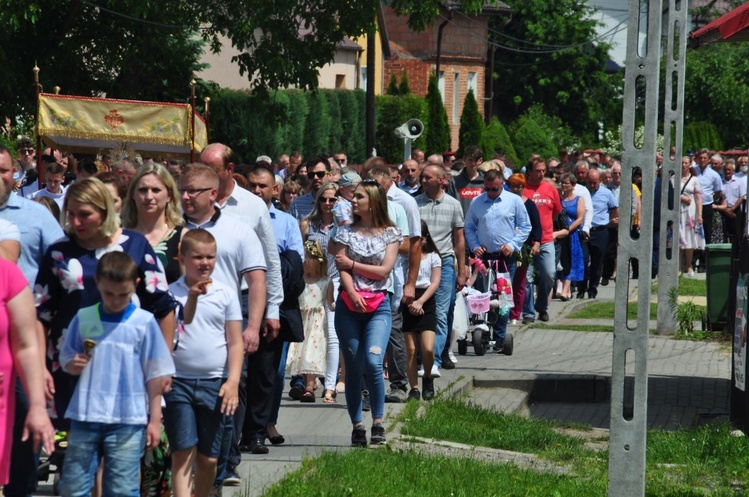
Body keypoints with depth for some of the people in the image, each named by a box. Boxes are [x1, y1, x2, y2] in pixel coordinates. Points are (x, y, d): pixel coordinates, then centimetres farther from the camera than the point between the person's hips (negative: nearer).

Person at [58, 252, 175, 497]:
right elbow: (65, 359, 16)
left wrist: (155, 419, 1)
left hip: (127, 421, -3)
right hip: (85, 418, 3)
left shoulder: (144, 322, -1)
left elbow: (155, 375, 2)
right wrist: (72, 365, -8)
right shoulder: (83, 318, 6)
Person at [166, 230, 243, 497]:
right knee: (183, 453, -9)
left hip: (215, 383, 2)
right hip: (178, 382, -2)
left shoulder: (226, 293, 6)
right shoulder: (170, 293, 1)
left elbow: (235, 342, 6)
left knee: (208, 459, 7)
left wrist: (232, 381, -5)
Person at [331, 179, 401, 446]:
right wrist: (353, 294, -16)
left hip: (378, 306, -2)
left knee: (373, 362, -18)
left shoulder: (390, 233, 5)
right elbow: (342, 269, -1)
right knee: (353, 368, 1)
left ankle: (378, 423, -7)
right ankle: (357, 426, 9)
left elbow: (384, 270, -3)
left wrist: (352, 264, -3)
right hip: (349, 304, 2)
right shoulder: (346, 232, 9)